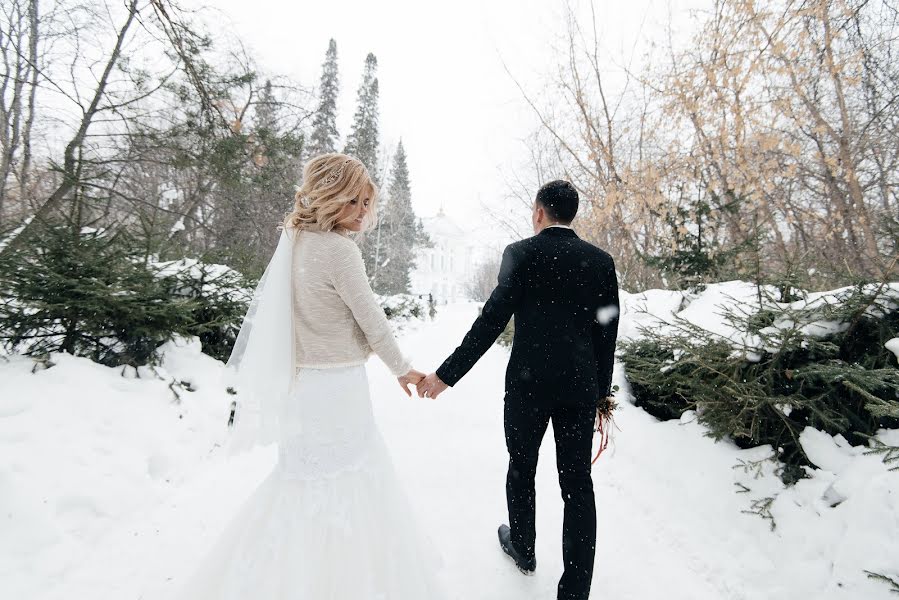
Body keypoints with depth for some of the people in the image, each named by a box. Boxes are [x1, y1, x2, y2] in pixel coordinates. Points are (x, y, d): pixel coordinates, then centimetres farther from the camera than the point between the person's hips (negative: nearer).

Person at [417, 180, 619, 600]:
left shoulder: (520, 253, -8)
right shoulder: (601, 260, 3)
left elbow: (492, 320, -15)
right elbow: (607, 333, 4)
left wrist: (446, 374, -12)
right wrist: (602, 391, 14)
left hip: (528, 382, -2)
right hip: (581, 386, 3)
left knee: (521, 468, 21)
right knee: (578, 482, 11)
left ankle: (523, 549, 42)